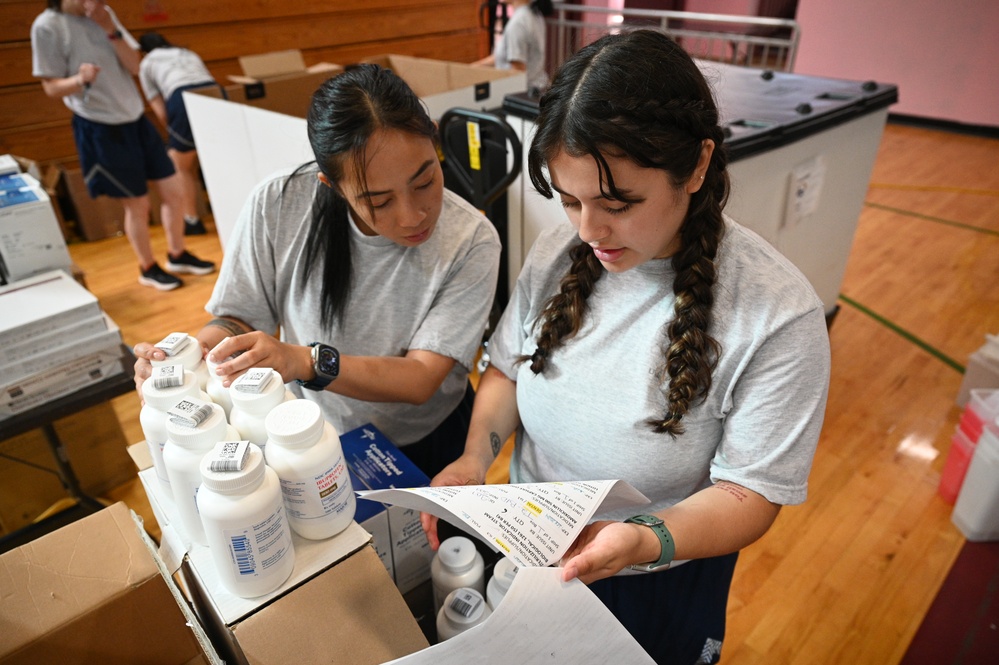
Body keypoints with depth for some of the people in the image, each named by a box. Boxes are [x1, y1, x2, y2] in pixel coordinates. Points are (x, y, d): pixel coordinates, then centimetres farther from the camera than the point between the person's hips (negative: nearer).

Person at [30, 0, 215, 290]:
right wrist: (79, 79, -30)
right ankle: (148, 269, 20)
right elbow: (51, 87, -10)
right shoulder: (47, 26, -11)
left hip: (135, 118, 6)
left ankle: (177, 255, 27)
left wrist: (111, 30, -14)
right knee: (137, 203, 0)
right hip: (100, 128, -6)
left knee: (173, 188, 8)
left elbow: (134, 66, 0)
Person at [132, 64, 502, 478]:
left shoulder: (470, 243, -20)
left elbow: (420, 381, -21)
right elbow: (238, 319, -2)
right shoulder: (278, 204, -14)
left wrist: (306, 362, -35)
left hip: (426, 447, -1)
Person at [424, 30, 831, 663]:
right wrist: (476, 456, -18)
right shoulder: (560, 252, -13)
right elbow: (509, 368, -1)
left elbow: (750, 492, -21)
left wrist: (645, 539, -39)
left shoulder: (779, 314, -26)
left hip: (660, 586, -3)